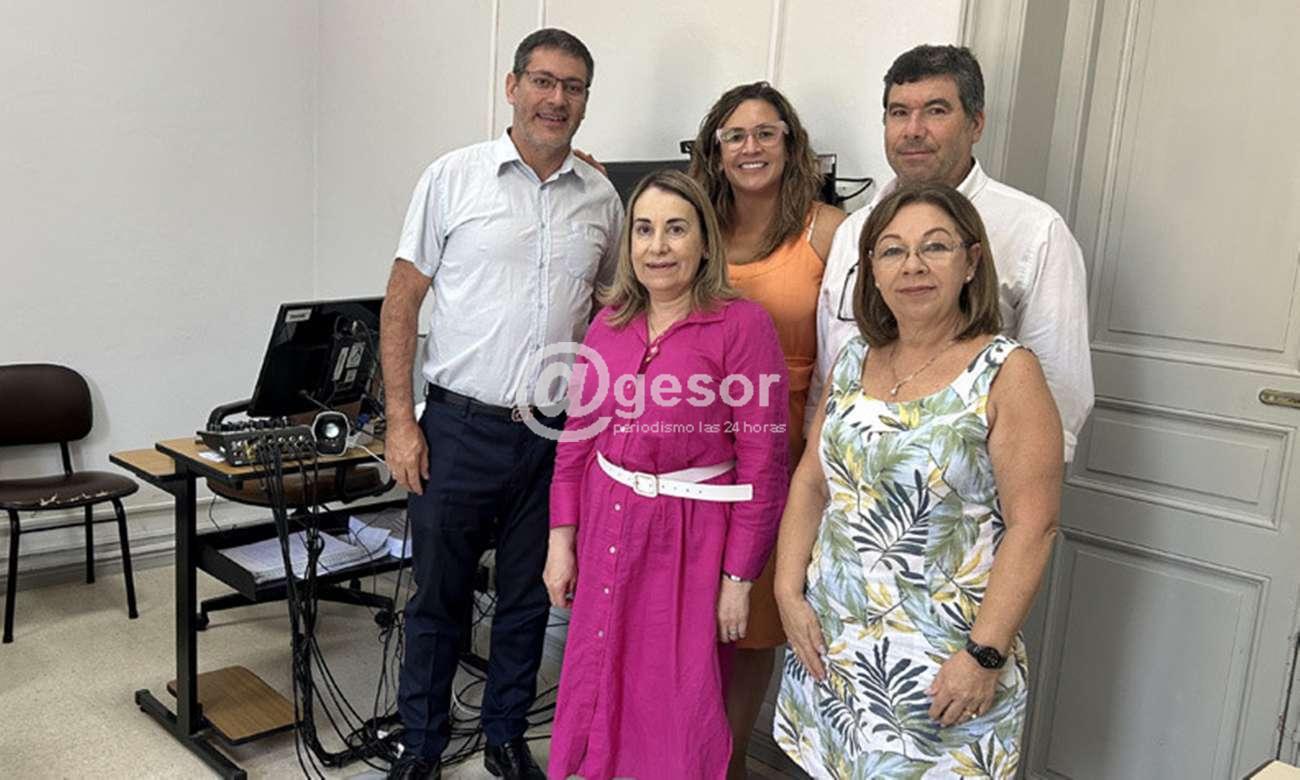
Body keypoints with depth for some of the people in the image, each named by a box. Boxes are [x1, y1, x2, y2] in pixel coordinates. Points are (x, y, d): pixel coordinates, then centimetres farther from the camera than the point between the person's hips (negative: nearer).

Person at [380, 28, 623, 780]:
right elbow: (402, 302, -2)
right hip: (461, 428, -2)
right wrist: (401, 421, -7)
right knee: (438, 598, 10)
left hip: (558, 436, 3)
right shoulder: (455, 176, -3)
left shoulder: (602, 198, 5)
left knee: (529, 600, 15)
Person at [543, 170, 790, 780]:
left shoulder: (742, 325, -12)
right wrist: (561, 540, 8)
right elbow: (577, 436, 10)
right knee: (600, 688, 16)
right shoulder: (609, 323, 5)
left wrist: (739, 578, -11)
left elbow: (763, 461, -12)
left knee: (680, 703, 8)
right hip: (607, 524, 5)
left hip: (693, 533, -4)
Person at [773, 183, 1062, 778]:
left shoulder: (1007, 373, -11)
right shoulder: (853, 361, 5)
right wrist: (789, 593, 0)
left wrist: (985, 655, -17)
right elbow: (811, 483, 8)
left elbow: (1032, 527, -14)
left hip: (942, 657, -4)